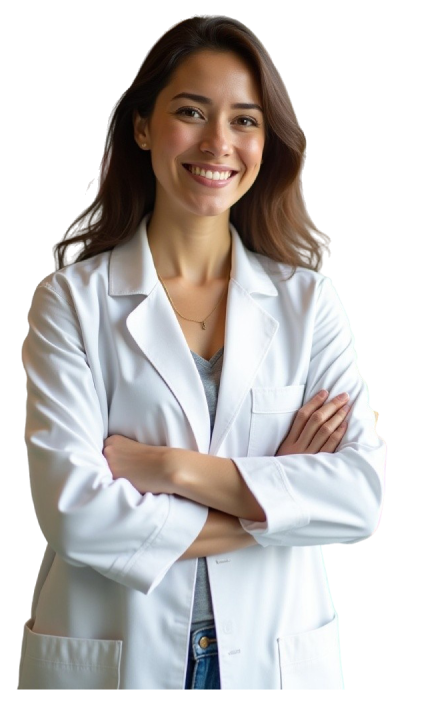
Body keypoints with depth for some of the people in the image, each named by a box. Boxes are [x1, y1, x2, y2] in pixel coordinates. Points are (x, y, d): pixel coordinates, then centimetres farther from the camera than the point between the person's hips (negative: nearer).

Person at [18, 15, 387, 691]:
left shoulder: (309, 300, -1)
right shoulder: (71, 299, -7)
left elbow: (363, 494, -12)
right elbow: (74, 512, -17)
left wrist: (171, 467, -18)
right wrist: (279, 494, -14)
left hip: (278, 656, 2)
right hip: (113, 657, -2)